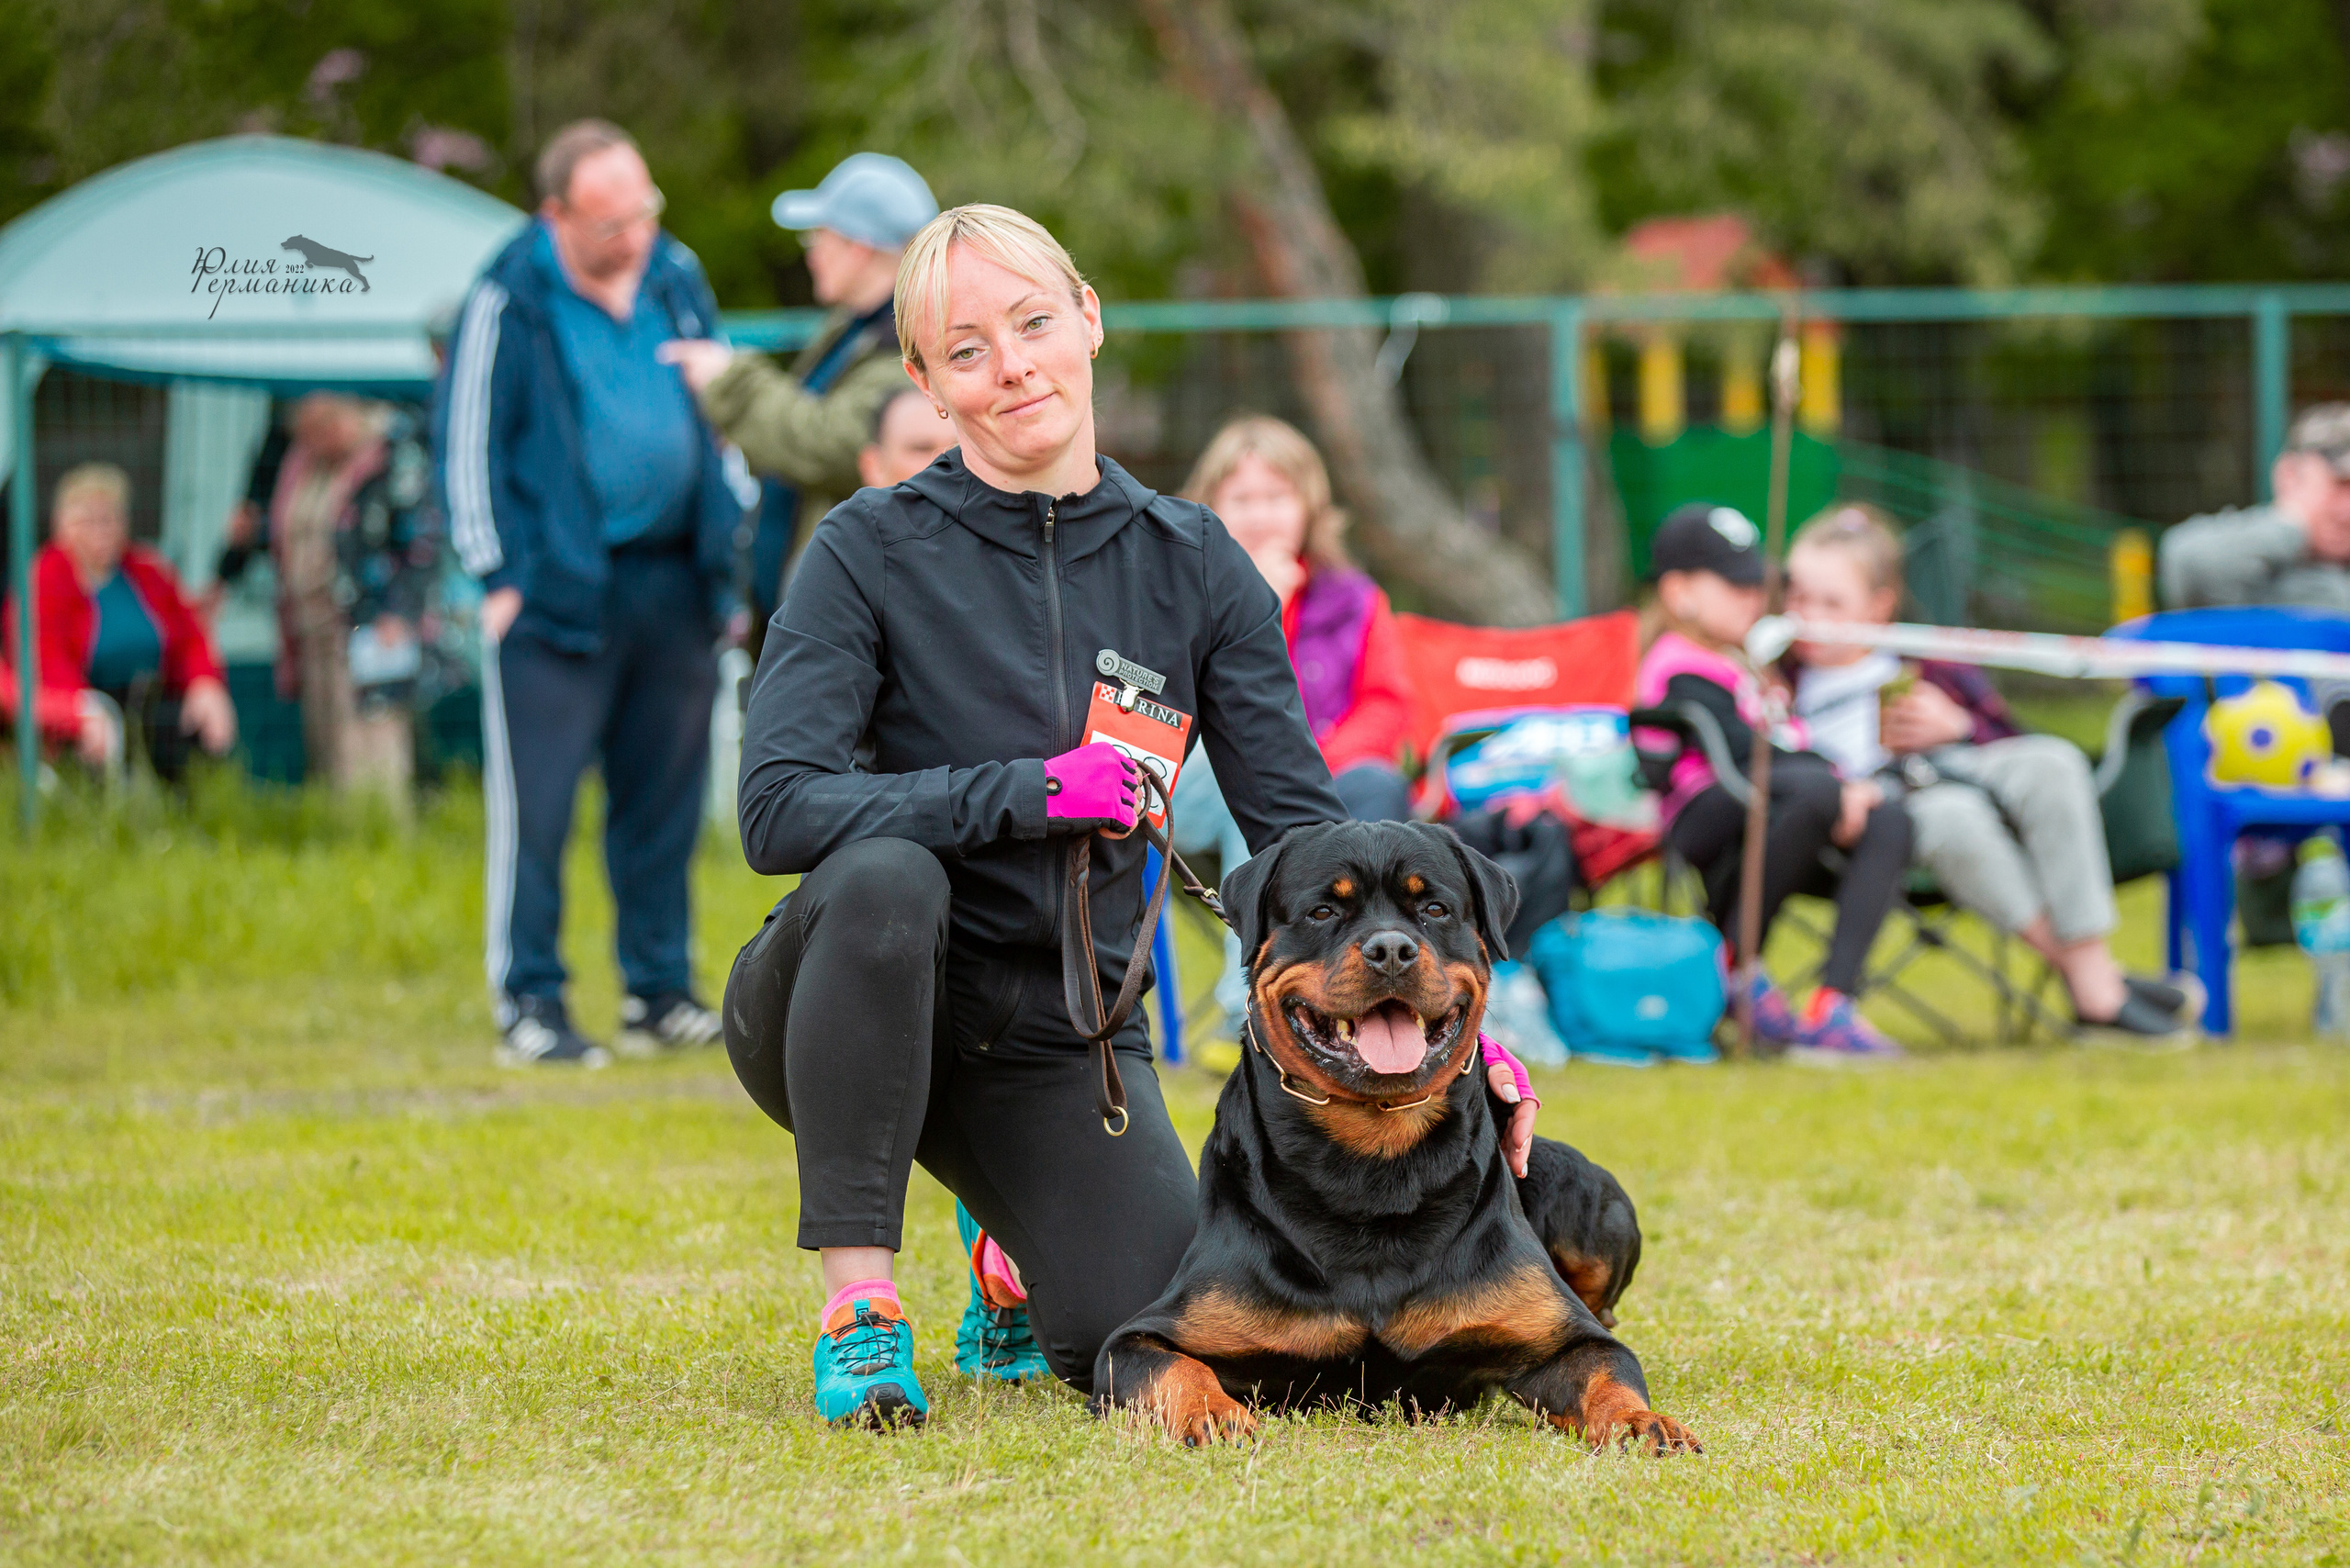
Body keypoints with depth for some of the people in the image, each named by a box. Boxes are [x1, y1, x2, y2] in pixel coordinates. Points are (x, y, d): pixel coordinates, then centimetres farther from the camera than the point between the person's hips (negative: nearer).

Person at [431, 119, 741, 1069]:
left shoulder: (676, 277, 10)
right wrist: (498, 578, -6)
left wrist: (723, 557, 16)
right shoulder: (509, 303, -7)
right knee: (535, 805, -5)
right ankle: (529, 1006, 2)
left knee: (664, 800, 9)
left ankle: (660, 994, 17)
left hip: (671, 587, 5)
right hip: (560, 590, -5)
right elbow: (465, 441, -3)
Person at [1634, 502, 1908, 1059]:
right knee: (1814, 792, -39)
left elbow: (1793, 746, 26)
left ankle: (1830, 1008, -30)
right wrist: (1836, 788, -18)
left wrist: (1847, 787, 5)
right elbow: (1744, 753, -13)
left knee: (1887, 822, -18)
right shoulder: (1682, 672, -1)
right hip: (1703, 820, -9)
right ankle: (1737, 961, -21)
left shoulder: (1742, 665, 33)